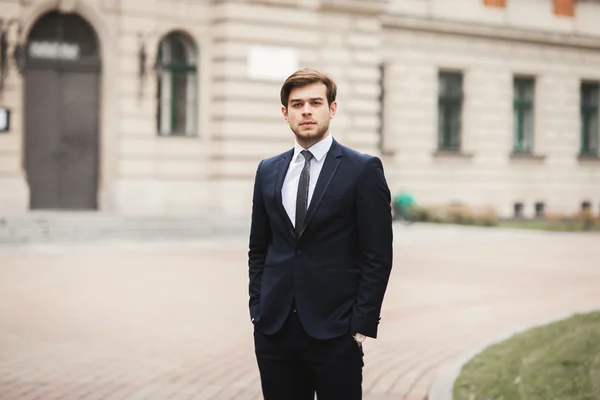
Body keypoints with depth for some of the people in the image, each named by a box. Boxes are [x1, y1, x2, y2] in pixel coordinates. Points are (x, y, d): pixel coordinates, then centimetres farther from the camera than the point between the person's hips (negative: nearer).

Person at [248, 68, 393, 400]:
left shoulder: (364, 170, -3)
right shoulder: (268, 171, 11)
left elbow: (378, 256, -5)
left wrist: (362, 325, -9)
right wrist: (257, 309, 7)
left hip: (335, 331, -4)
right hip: (273, 328, 4)